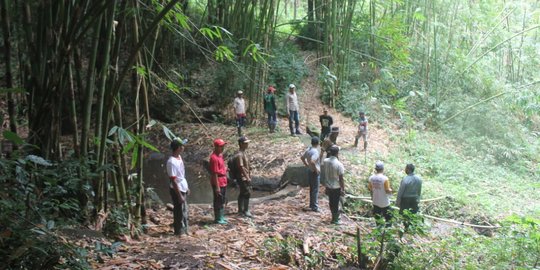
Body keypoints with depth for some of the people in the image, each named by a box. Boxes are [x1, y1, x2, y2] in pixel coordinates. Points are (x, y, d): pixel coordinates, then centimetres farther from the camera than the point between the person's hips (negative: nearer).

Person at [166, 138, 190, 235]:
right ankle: (179, 232, 17)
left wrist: (186, 187, 18)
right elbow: (173, 180, -24)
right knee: (179, 212, 3)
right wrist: (179, 195, -22)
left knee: (184, 211, 18)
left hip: (183, 188, 9)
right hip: (177, 190, -9)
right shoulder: (171, 162, -25)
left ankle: (184, 230, 30)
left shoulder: (179, 157, 4)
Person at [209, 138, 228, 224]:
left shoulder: (220, 155, 8)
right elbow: (214, 173, -23)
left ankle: (221, 216, 30)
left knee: (222, 201, 19)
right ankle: (218, 219, 13)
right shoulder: (214, 158, -22)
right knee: (218, 201, 2)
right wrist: (217, 187, -22)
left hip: (223, 182, 10)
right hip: (218, 183, -10)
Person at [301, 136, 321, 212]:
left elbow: (302, 158, 14)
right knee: (315, 190, 0)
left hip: (309, 171, 9)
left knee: (312, 189, 18)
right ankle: (315, 207, 5)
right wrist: (316, 169, -23)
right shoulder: (315, 152, -24)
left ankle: (311, 205, 27)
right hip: (315, 172, -9)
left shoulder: (308, 150, 3)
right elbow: (312, 161, -36)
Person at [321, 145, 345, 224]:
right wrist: (343, 189, -9)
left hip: (328, 186, 5)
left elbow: (323, 173, 3)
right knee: (336, 203, 10)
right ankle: (334, 219, 22)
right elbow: (341, 179, -18)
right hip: (336, 187, -5)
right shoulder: (339, 164, -24)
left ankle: (335, 216, 37)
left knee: (331, 202, 20)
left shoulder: (325, 161, -10)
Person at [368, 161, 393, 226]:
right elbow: (387, 191, -18)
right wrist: (390, 190, 3)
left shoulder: (371, 178, -6)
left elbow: (369, 188, 4)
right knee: (387, 218, 9)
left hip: (375, 202, 5)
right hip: (384, 203, -5)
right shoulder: (385, 178, -21)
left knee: (377, 218, 16)